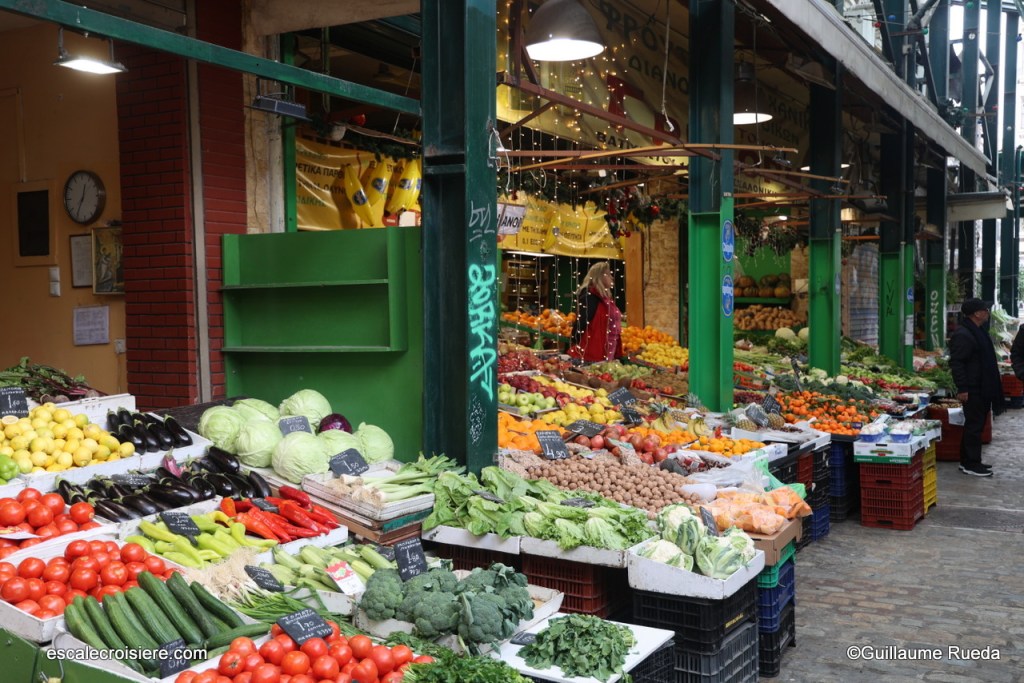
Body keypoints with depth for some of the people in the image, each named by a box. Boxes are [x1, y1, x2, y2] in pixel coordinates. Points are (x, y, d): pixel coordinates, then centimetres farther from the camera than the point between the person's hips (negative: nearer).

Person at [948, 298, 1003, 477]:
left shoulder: (978, 332, 16)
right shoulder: (962, 335, -18)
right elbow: (956, 363, -21)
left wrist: (995, 379, 22)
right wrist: (962, 389, -23)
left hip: (982, 389, 10)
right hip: (973, 390, -10)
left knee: (976, 425, 14)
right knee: (974, 426, -5)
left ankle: (968, 461, 22)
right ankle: (971, 464, 1)